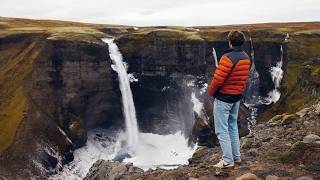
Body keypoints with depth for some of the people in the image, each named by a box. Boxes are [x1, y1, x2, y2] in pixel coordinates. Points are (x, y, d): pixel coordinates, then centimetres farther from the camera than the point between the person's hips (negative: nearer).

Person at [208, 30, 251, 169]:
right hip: (237, 97, 8)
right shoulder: (246, 58, 4)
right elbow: (244, 78, 10)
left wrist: (211, 91, -4)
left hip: (223, 98, -8)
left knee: (222, 130, 0)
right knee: (233, 127, 20)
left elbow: (218, 79, -22)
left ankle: (228, 161, 4)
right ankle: (236, 157, 27)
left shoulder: (228, 58, -22)